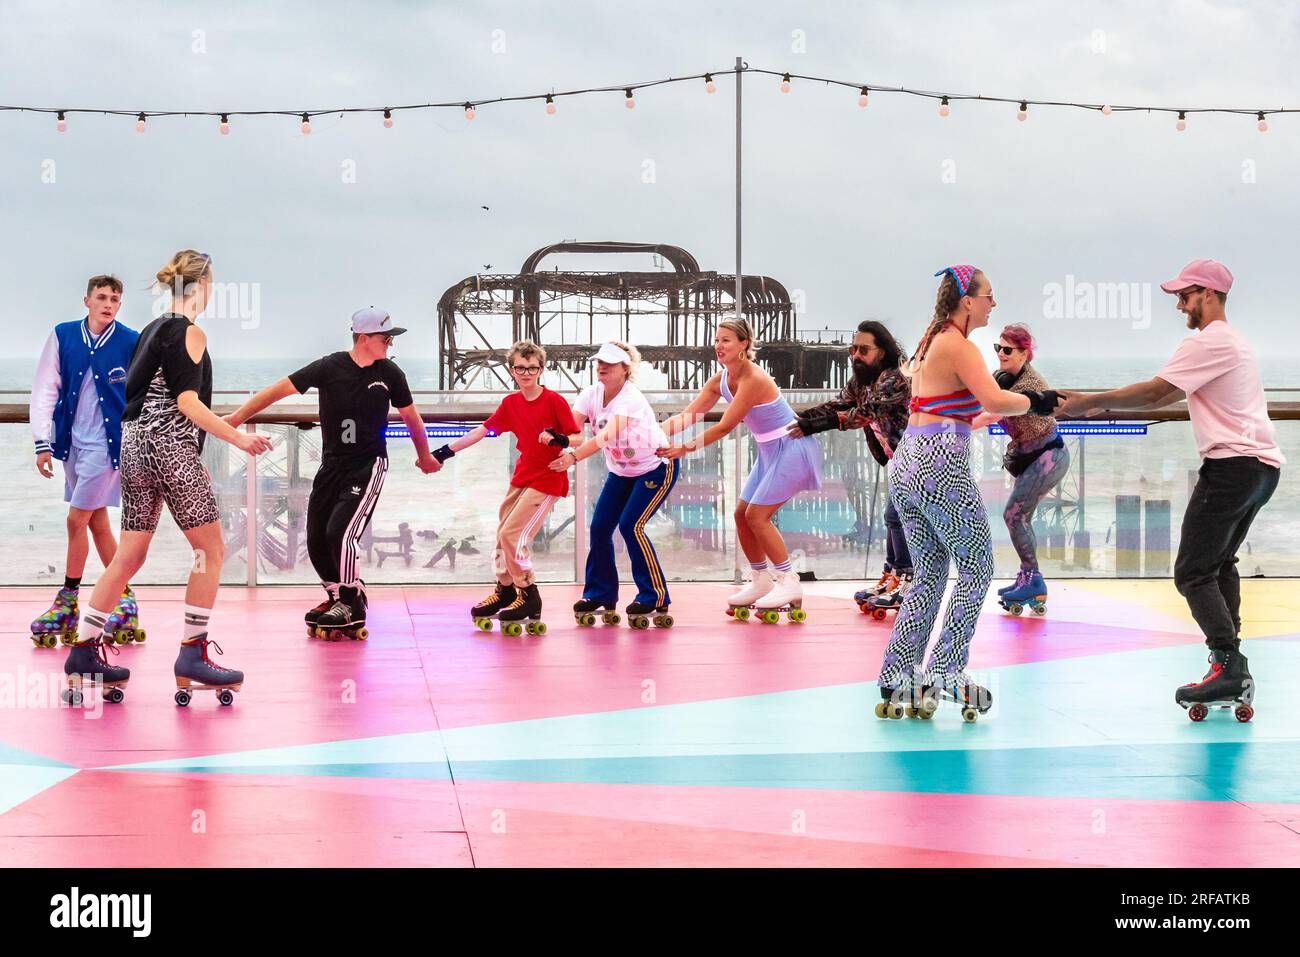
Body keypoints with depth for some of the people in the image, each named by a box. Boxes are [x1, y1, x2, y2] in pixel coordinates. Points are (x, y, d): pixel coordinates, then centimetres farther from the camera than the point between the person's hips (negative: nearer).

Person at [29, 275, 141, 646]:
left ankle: (67, 604, 5)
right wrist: (43, 442, -2)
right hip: (72, 441, 4)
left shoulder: (132, 343, -7)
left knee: (76, 519, -7)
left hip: (109, 441, -4)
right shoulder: (62, 337, 1)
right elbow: (45, 390, 3)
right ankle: (125, 602, 20)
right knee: (98, 523, 10)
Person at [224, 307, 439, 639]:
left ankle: (352, 605, -3)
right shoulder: (330, 367, -9)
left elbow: (411, 416, 14)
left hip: (368, 466, -2)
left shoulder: (390, 374, -3)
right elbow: (280, 389, -9)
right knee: (316, 539, 3)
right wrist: (237, 417, -14)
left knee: (340, 532, -17)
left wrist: (424, 457, 26)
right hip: (332, 465, 2)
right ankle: (337, 595, 26)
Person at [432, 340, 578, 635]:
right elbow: (482, 430, 8)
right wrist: (447, 451, 5)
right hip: (521, 477, 7)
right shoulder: (510, 403, 4)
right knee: (503, 533, 13)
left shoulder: (555, 401, -14)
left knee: (513, 534, -14)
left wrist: (558, 439, -33)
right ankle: (505, 590, 31)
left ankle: (529, 597, -1)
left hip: (547, 480, -7)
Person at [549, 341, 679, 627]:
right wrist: (558, 439, -44)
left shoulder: (630, 399, -30)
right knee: (600, 527, -2)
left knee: (631, 525, -18)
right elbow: (573, 431, -20)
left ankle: (656, 598, -8)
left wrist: (574, 457, -57)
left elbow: (608, 435, -45)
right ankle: (600, 595, 13)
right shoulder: (592, 393, -10)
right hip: (621, 471, 7)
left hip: (656, 467, -7)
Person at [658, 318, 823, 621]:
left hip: (792, 448, -9)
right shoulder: (722, 379, 0)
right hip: (770, 451, 9)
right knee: (742, 514, 7)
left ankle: (790, 583, -3)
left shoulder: (753, 379, -26)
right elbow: (687, 417, -3)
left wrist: (685, 449, -24)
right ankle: (761, 582, 20)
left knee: (757, 516, -12)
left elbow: (724, 427, -26)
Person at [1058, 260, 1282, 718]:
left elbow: (1153, 391, -15)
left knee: (1193, 573, -11)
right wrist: (1104, 405, 21)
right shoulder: (1233, 341, 22)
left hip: (1232, 465, -10)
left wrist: (1091, 402, -7)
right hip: (1264, 464, 10)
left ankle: (1228, 668, -21)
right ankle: (1230, 659, 20)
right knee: (1221, 563, 22)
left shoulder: (1208, 342, -11)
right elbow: (1169, 395, 24)